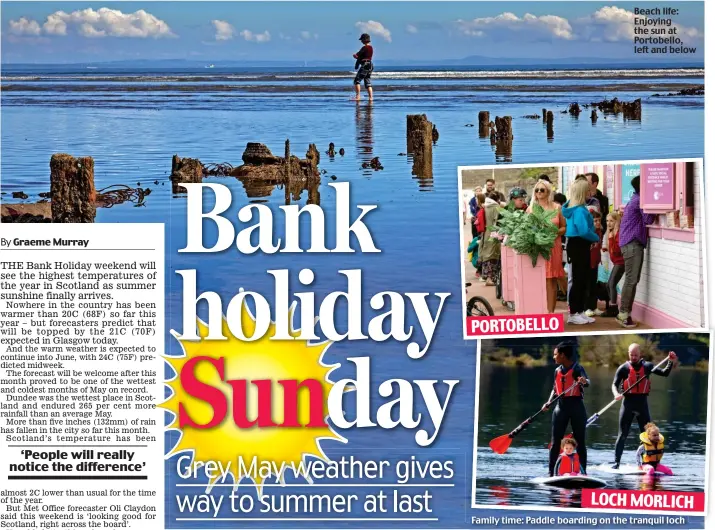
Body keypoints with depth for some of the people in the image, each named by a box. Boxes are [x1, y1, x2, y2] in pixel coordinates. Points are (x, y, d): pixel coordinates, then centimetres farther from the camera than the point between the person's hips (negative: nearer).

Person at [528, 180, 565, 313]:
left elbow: (564, 227, 10)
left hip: (553, 246, 0)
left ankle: (550, 311, 2)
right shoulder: (530, 208, 10)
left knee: (551, 280, -2)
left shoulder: (556, 208, 8)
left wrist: (556, 232, -9)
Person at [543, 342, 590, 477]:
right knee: (555, 442, 3)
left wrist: (584, 381, -49)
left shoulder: (577, 368, -8)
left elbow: (587, 382, -26)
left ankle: (583, 472, 8)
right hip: (561, 406, 6)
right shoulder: (557, 371, 11)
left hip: (576, 406, -5)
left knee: (580, 441, 2)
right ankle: (550, 473, 6)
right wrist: (548, 402, 4)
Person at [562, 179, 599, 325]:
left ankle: (579, 312, 19)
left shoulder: (573, 207, 11)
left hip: (578, 245, 10)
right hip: (578, 246, -10)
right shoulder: (579, 210, -20)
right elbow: (584, 231, -29)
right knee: (579, 280, -3)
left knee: (582, 280, 14)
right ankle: (573, 314, 3)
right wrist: (596, 238, -11)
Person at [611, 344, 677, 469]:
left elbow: (664, 373, 2)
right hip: (628, 402, -2)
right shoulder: (624, 368, 0)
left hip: (642, 402, 2)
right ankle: (617, 462, 4)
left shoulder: (647, 366, 5)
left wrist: (670, 362, -13)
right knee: (622, 434, 0)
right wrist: (616, 394, -24)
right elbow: (615, 384, -4)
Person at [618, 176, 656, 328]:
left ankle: (625, 313, 9)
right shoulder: (640, 200, -10)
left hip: (631, 243, 10)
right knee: (631, 280, -11)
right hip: (633, 244, -10)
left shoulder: (635, 199, 21)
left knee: (632, 280, 9)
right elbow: (649, 219, -10)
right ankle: (624, 314, -11)